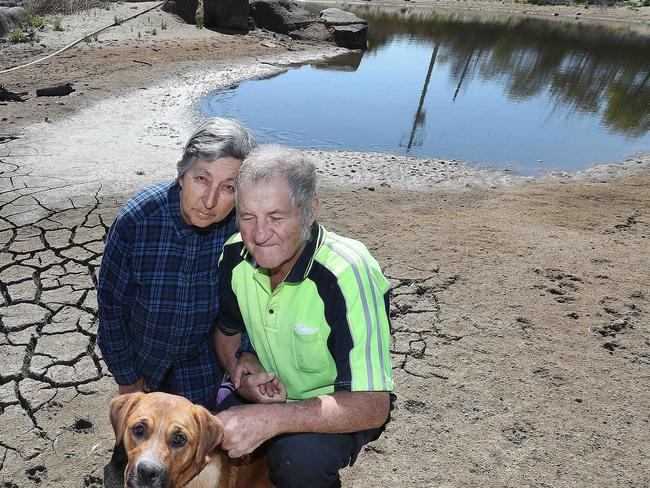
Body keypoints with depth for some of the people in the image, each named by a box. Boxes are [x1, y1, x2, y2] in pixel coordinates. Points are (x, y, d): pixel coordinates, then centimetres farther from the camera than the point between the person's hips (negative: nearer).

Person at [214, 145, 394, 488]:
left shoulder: (349, 273, -31)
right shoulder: (235, 254, -13)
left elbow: (372, 406, -30)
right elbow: (226, 331, 6)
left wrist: (269, 419, -39)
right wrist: (237, 367, -15)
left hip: (342, 407, -5)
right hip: (270, 391, 5)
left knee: (299, 459, -33)